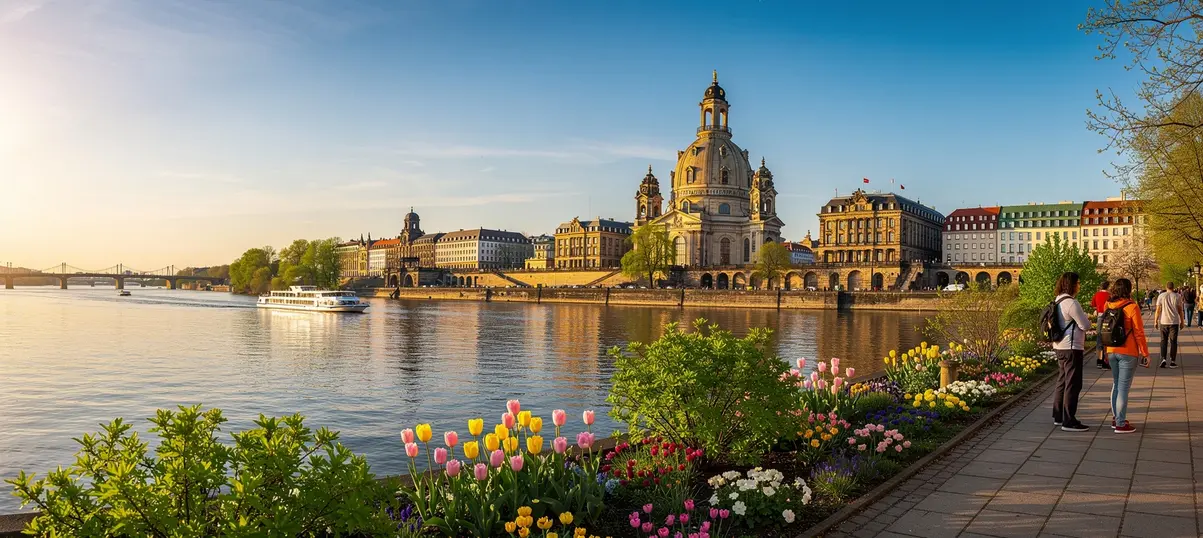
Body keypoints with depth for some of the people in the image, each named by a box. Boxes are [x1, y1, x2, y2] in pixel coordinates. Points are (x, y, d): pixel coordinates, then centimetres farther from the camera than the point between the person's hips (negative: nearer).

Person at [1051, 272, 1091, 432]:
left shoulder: (1058, 301, 11)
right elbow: (1085, 325, -15)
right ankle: (1068, 421, -1)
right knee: (1073, 384, -4)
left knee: (1062, 381, 18)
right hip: (1071, 348, -10)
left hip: (1060, 346, 10)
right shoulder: (1071, 303, -19)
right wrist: (1088, 319, 5)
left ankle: (1058, 416, 25)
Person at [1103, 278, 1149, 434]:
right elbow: (1139, 333, -10)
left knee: (1116, 385, 18)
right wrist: (1145, 353, -1)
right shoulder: (1132, 307, -12)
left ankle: (1116, 419, 25)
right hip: (1128, 353, -5)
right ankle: (1121, 424, 2)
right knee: (1124, 387, -1)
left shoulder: (1108, 306, 4)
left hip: (1112, 351, 5)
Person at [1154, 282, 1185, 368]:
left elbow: (1158, 310, -3)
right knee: (1173, 341, 6)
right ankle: (1173, 361, 6)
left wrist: (1155, 321, 4)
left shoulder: (1161, 296, -1)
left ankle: (1163, 358, -4)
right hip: (1174, 322, 0)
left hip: (1164, 322, 0)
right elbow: (1180, 310, 2)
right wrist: (1182, 321, 11)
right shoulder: (1177, 296, 0)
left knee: (1163, 341, 9)